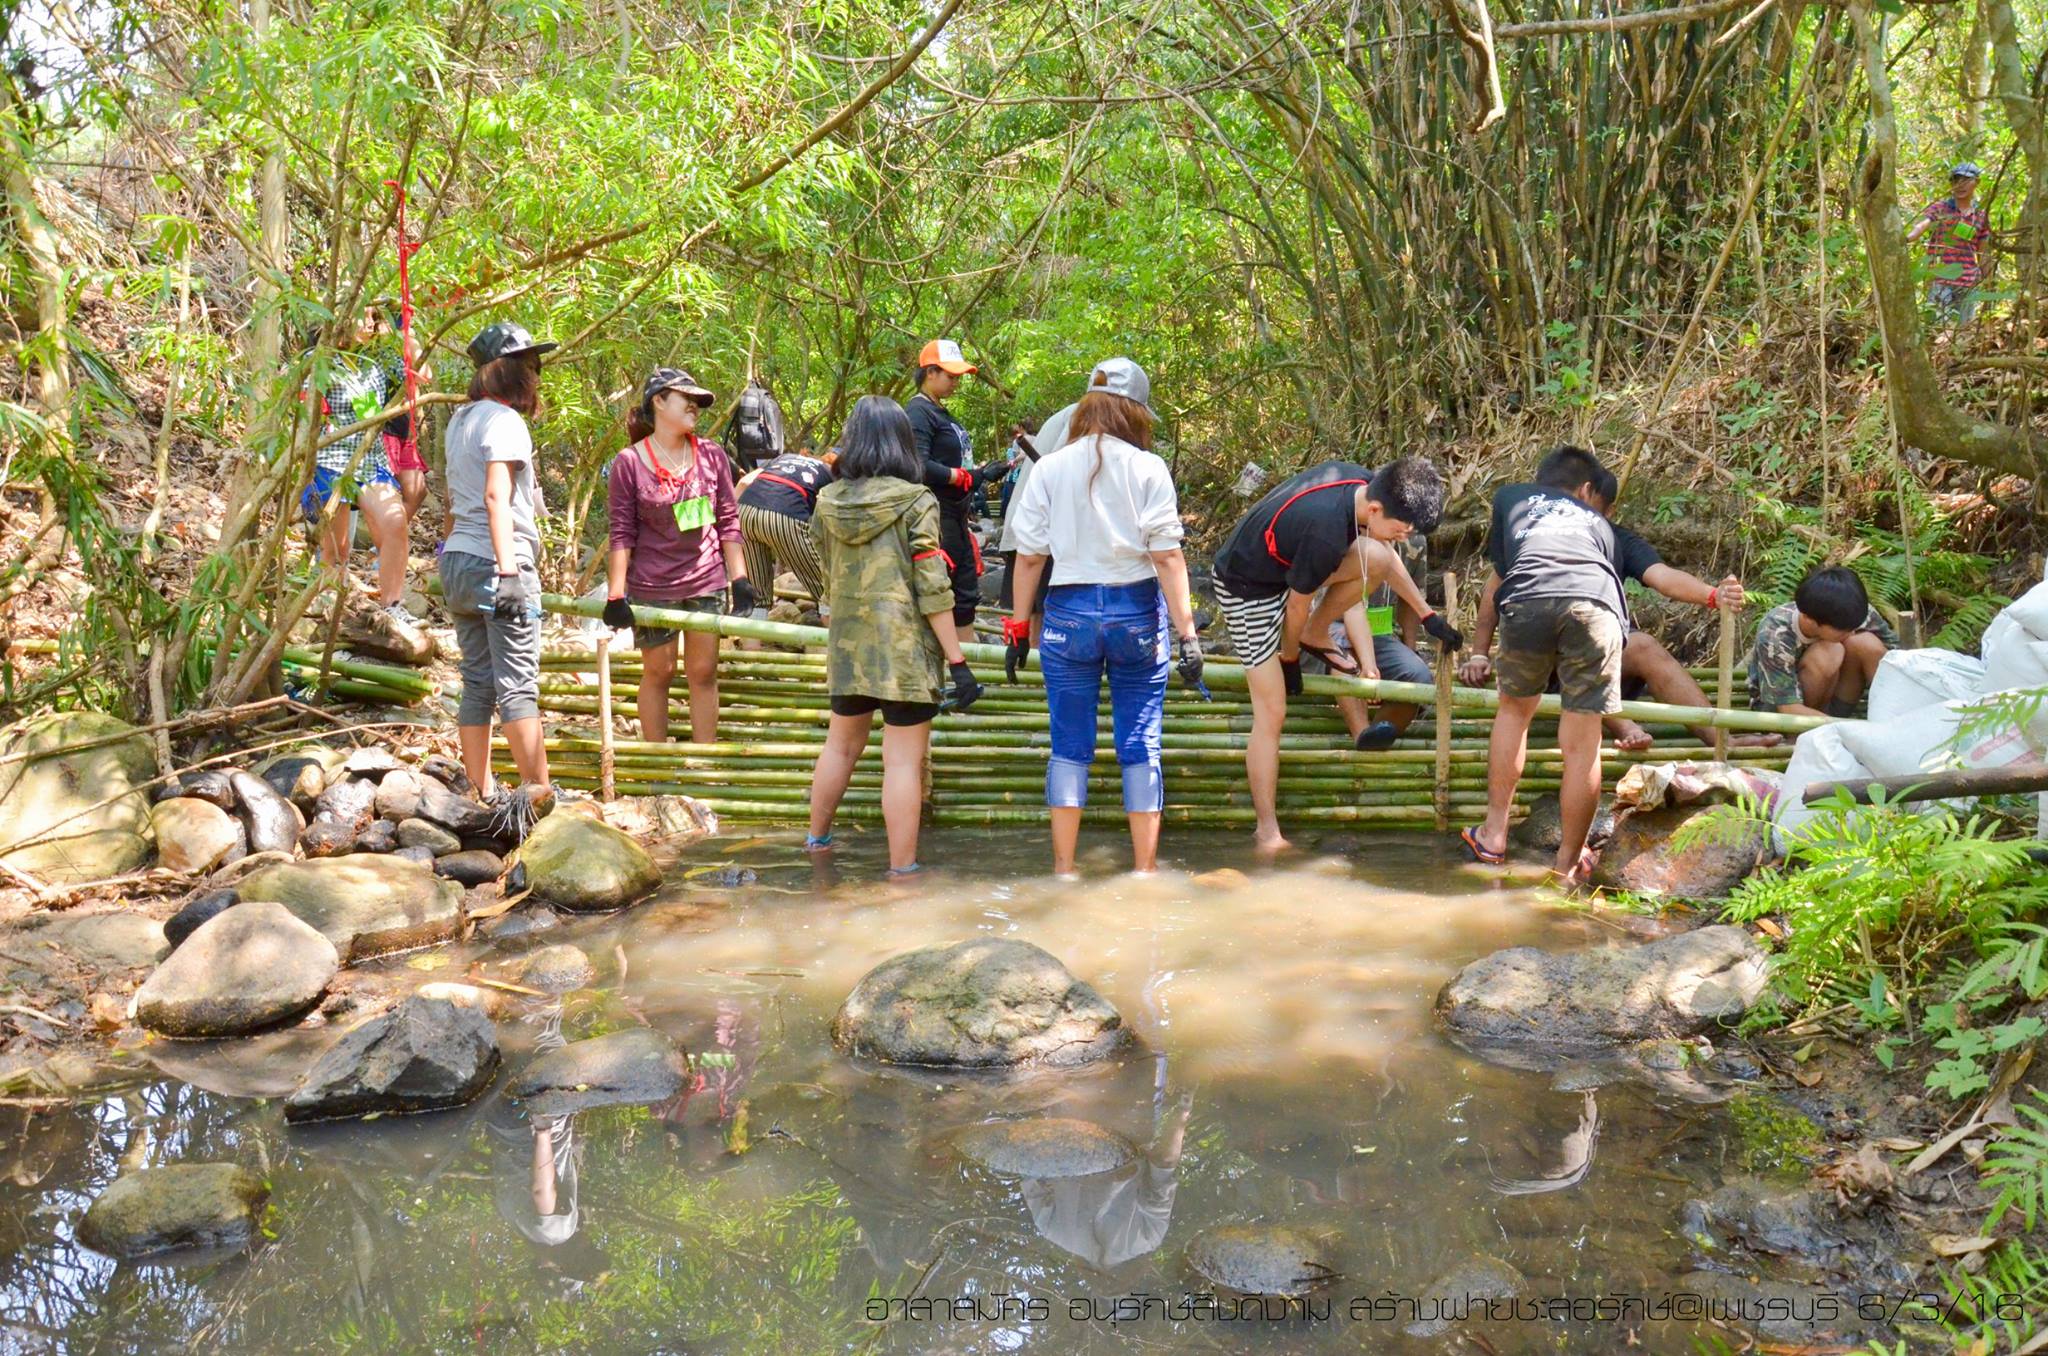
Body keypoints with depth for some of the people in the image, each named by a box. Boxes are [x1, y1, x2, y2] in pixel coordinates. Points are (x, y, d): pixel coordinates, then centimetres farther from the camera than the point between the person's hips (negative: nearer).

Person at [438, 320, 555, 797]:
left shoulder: (460, 419, 18)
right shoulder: (504, 420, -10)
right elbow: (496, 497, -18)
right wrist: (508, 569, -22)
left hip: (457, 560, 9)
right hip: (495, 562, -9)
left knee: (477, 683, 9)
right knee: (518, 685, -8)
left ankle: (480, 794, 12)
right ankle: (541, 794, -7)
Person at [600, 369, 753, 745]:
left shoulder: (711, 455, 1)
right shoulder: (628, 463, -8)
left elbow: (728, 522, 6)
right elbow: (622, 534, -7)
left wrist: (739, 578, 2)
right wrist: (616, 595, -10)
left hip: (707, 584, 3)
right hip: (653, 587, -3)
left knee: (703, 672, 7)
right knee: (658, 673, 9)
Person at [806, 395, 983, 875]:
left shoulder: (828, 502, 3)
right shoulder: (915, 502, -10)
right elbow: (933, 591, -14)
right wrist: (959, 663, -11)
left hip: (846, 642, 5)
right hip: (905, 647, -5)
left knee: (842, 744, 22)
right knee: (904, 761, -1)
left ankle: (817, 841, 34)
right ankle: (901, 871, 2)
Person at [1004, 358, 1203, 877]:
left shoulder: (1049, 468, 0)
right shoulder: (1149, 469, -5)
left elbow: (1029, 556, 1)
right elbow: (1168, 557, -8)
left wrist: (1018, 626, 9)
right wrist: (1187, 633, -6)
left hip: (1069, 611, 1)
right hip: (1137, 610, -1)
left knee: (1070, 746, 9)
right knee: (1140, 744, 7)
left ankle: (1063, 868, 11)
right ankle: (1144, 868, 11)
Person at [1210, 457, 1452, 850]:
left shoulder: (1363, 483, -12)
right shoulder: (1326, 533, -37)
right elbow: (1297, 605, -19)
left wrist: (1427, 615, 10)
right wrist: (1289, 659, -1)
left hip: (1283, 561, 8)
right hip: (1248, 587, -8)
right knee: (1271, 713, -8)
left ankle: (1315, 636, 12)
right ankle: (1267, 832, 1)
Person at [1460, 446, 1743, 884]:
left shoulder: (1512, 498, 41)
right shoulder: (1608, 529, 38)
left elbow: (1495, 581, 46)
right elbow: (1662, 575, 18)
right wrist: (1713, 594, 7)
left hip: (1528, 601, 1)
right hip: (1596, 606, 0)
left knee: (1514, 709, 24)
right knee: (1582, 744, 7)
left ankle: (1493, 836, 25)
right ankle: (1569, 862, 17)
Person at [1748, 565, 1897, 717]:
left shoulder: (1843, 615, -22)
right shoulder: (1774, 636, -33)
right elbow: (1791, 710, -32)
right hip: (1776, 707, -4)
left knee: (1866, 644, -24)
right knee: (1828, 652, -32)